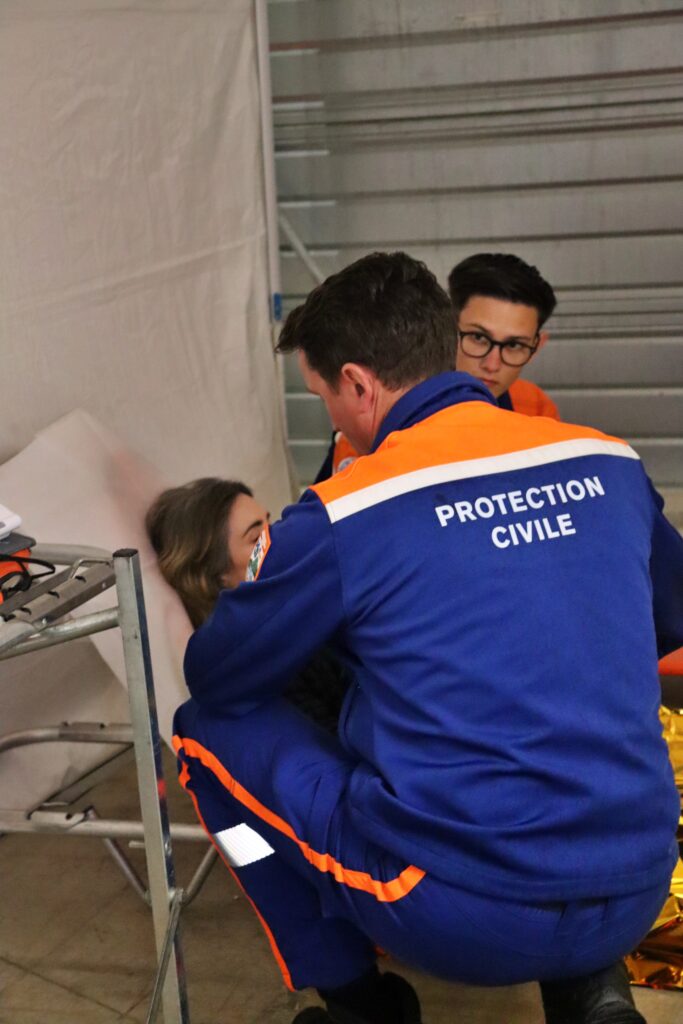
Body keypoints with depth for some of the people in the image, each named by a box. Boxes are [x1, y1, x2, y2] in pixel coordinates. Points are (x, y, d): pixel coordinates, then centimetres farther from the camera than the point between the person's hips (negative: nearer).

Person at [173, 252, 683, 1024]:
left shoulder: (342, 514, -11)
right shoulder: (608, 462, 3)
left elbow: (214, 680, 4)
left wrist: (268, 580, 24)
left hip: (461, 917, -5)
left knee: (207, 729, 12)